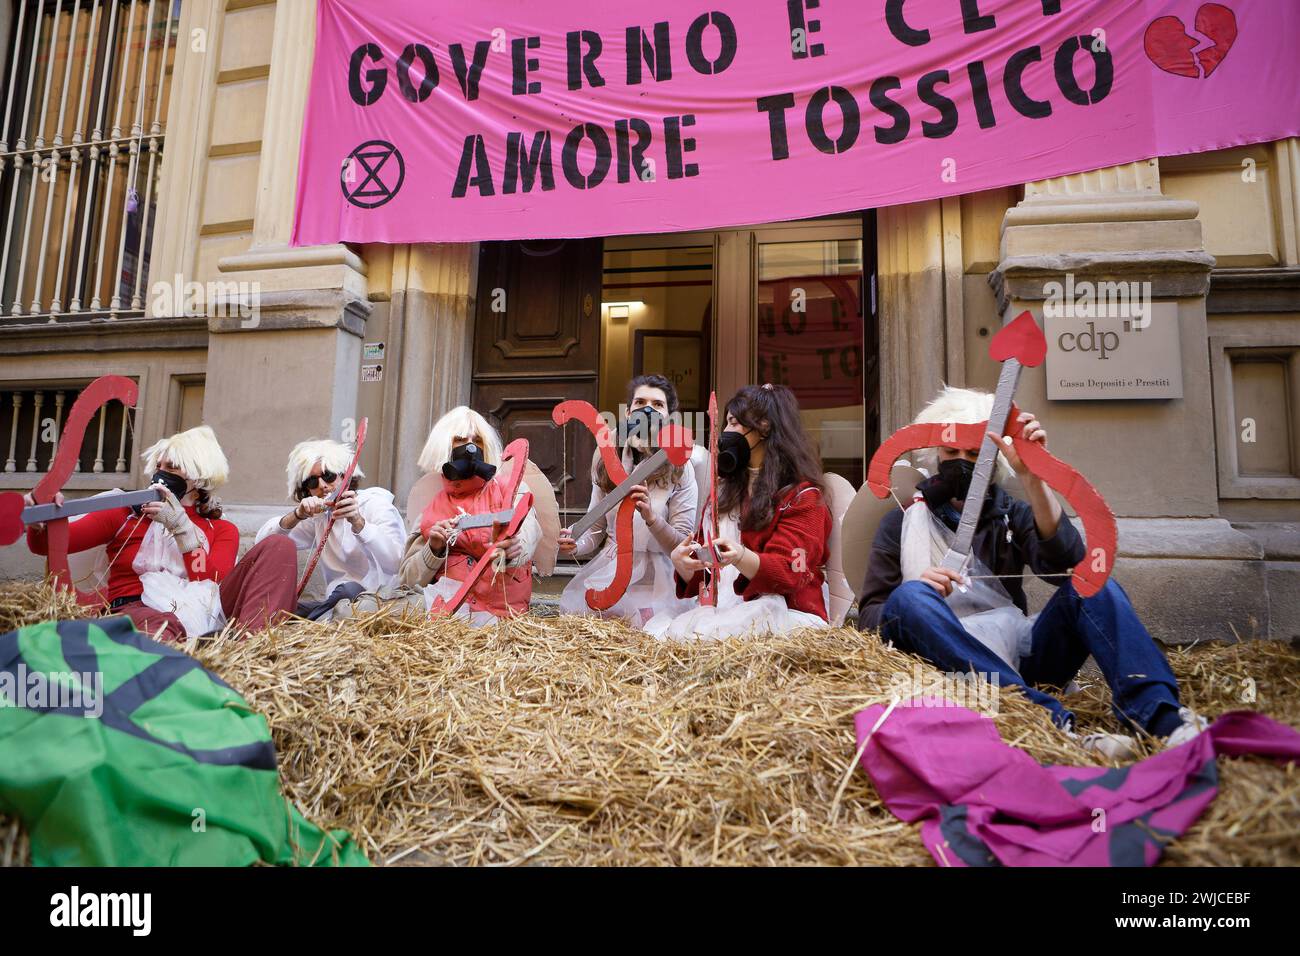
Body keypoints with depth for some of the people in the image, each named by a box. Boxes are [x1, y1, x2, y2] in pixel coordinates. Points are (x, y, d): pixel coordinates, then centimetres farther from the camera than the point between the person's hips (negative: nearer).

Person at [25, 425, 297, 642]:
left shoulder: (221, 529, 22)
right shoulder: (126, 513, 21)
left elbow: (212, 583, 2)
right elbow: (48, 544, 13)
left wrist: (180, 524, -6)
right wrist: (39, 523, -12)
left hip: (206, 610, 2)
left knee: (278, 547, -21)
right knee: (157, 631, -40)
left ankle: (248, 644, -42)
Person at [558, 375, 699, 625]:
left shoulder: (679, 468, -7)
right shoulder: (608, 460, 5)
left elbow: (683, 546, -8)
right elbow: (596, 528, 10)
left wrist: (651, 517, -26)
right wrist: (574, 546, -13)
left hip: (654, 579, -3)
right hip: (608, 571, 3)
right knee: (572, 609, -21)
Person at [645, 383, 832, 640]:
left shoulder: (802, 496, 0)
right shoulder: (725, 488, 20)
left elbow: (787, 574, -13)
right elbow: (696, 579, 16)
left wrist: (740, 558, -33)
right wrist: (682, 563, -9)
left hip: (782, 611, -4)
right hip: (720, 608, 5)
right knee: (657, 626, -26)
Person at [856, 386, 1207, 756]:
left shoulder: (1010, 513, 16)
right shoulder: (902, 523, 10)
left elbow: (1067, 564, -7)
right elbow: (869, 617, 3)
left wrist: (1031, 477, -15)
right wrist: (917, 596, -18)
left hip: (1020, 655, 3)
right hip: (951, 661, -2)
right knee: (909, 597, -30)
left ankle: (1164, 718, -35)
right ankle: (1053, 720, -41)